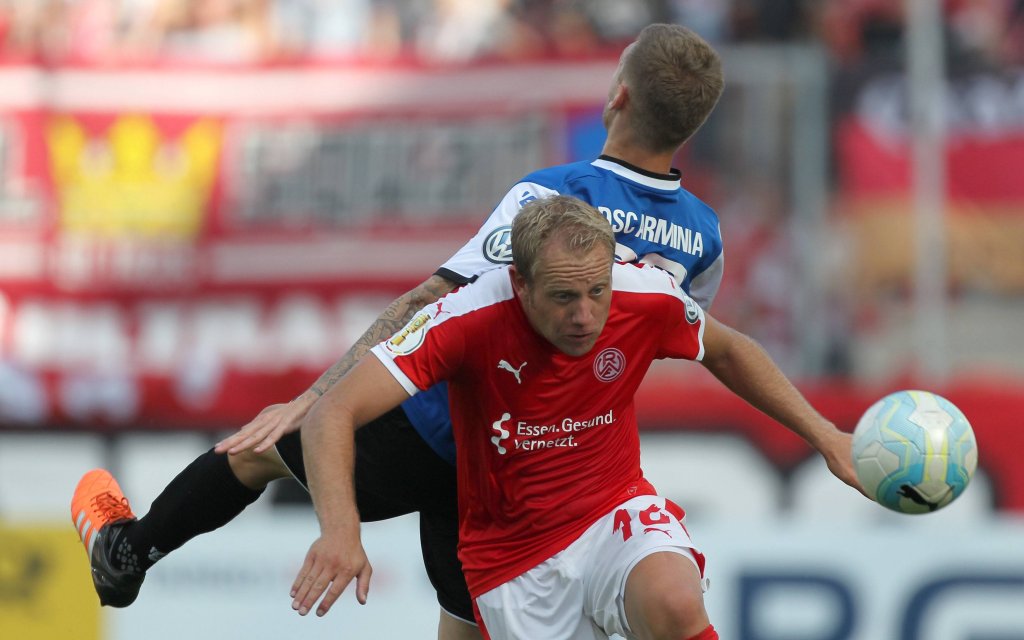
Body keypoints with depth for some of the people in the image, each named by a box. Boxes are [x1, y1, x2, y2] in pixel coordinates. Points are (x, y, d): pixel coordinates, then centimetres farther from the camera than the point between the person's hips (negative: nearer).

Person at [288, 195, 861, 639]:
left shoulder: (648, 298, -14)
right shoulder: (467, 322, -24)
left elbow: (726, 351, 10)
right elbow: (334, 414, -29)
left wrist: (823, 434, 6)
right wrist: (340, 529, -45)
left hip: (618, 512, 1)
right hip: (515, 558, -1)